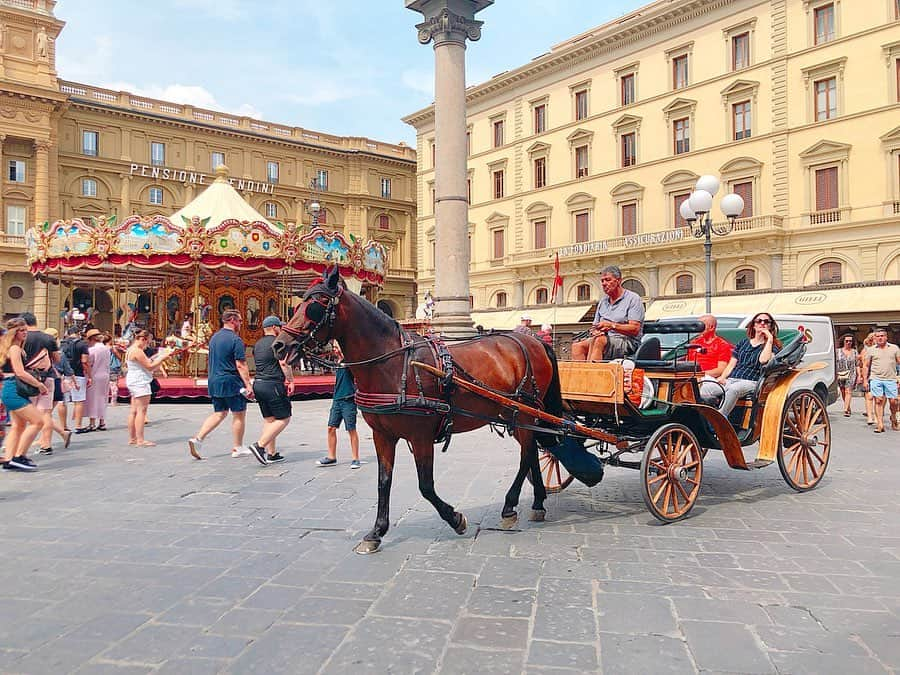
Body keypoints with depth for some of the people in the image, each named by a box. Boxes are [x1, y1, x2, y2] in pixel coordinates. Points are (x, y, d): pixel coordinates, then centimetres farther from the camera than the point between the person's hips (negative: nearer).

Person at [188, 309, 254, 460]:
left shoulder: (214, 337, 12)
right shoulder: (235, 339, -14)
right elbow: (240, 365, -18)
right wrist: (248, 385, -16)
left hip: (214, 381, 8)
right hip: (231, 382, -8)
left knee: (219, 413, 16)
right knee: (239, 414, 5)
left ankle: (197, 438, 1)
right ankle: (238, 448, 13)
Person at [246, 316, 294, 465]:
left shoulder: (257, 344, 17)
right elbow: (283, 363, -18)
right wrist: (291, 380, -9)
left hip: (258, 384, 9)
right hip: (273, 385, -9)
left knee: (269, 419, 13)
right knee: (284, 419, -2)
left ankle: (271, 454, 13)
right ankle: (260, 445, -12)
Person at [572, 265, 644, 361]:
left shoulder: (633, 298, 1)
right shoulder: (603, 302, 22)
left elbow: (635, 329, -10)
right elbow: (594, 327, 20)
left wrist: (612, 326, -20)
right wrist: (596, 331, -5)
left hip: (628, 343, -6)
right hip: (607, 340, 6)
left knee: (598, 340, -36)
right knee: (577, 345, -21)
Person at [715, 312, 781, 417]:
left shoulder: (772, 346, 13)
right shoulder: (743, 342, 25)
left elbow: (763, 360, -12)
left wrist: (770, 340, -2)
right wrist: (722, 378, 0)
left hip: (751, 382, -4)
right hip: (732, 379, 4)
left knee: (732, 389, -40)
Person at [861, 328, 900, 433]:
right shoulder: (871, 350, 8)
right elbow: (866, 366, 10)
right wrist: (865, 380, 4)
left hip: (890, 379, 0)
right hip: (876, 379, 0)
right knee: (878, 401, -3)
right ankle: (880, 425, -2)